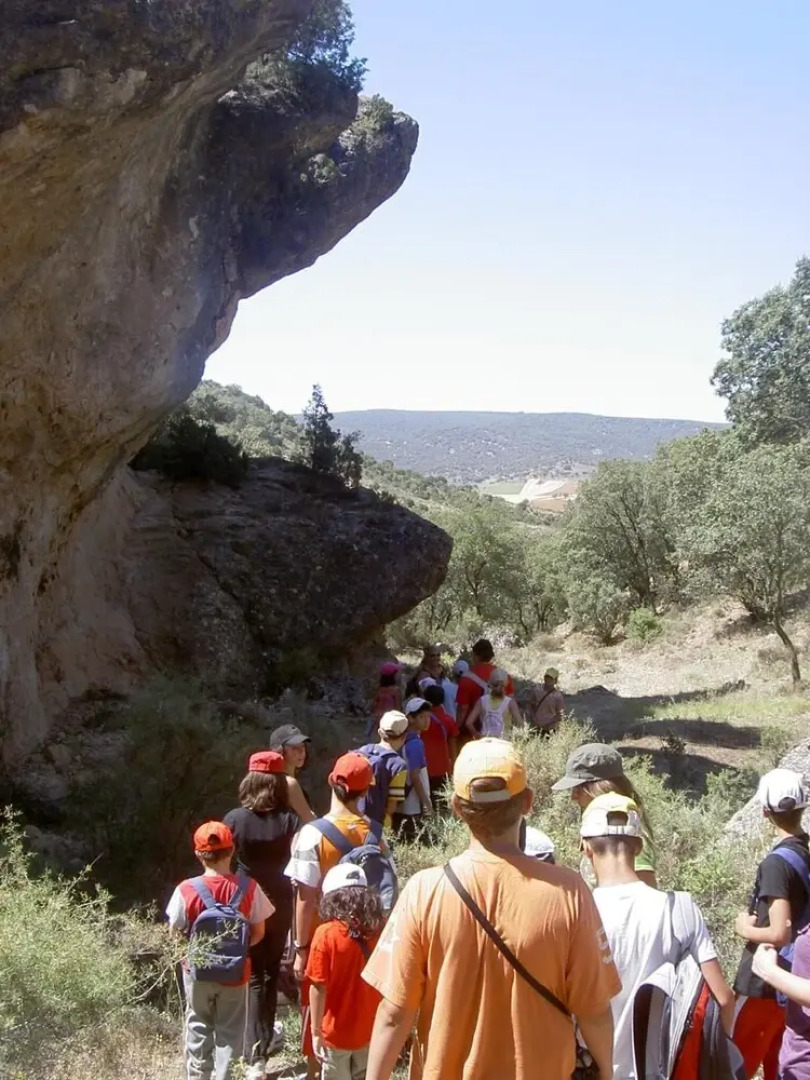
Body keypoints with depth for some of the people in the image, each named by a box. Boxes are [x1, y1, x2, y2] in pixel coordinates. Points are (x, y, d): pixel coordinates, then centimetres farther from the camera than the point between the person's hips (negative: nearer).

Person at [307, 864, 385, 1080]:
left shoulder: (326, 934, -18)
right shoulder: (380, 930, -8)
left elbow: (318, 987, -16)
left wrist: (316, 1032, -8)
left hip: (336, 1033, -3)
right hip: (370, 1030, 3)